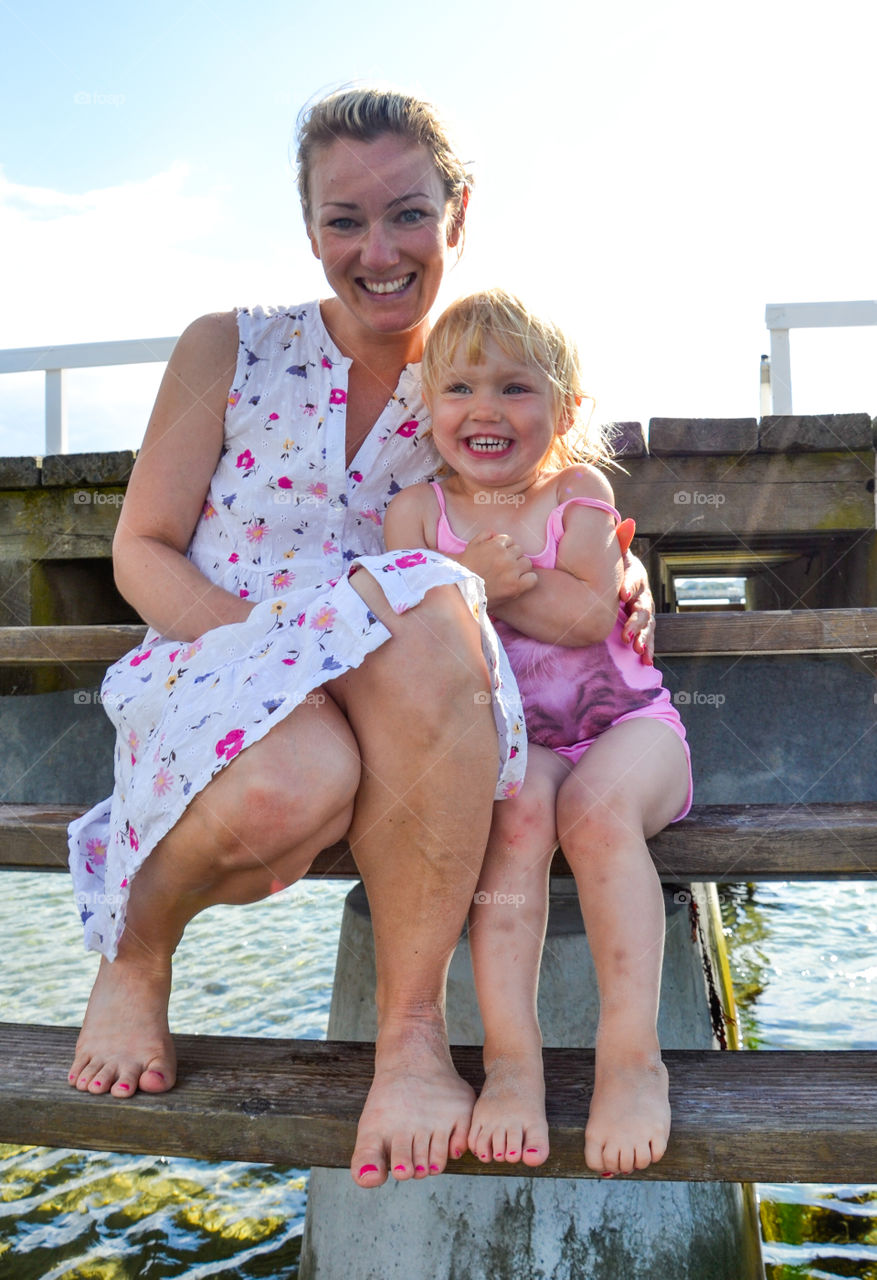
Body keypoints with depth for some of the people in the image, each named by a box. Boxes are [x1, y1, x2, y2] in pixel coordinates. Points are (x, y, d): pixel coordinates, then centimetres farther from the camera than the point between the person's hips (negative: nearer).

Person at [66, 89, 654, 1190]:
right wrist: (270, 635, -19)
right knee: (294, 784, -38)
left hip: (399, 718, 2)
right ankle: (135, 950, -1)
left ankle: (412, 1027, -26)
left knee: (434, 605, -35)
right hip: (207, 665, -1)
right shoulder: (230, 351, 1)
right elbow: (143, 551, 0)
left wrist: (611, 582, -7)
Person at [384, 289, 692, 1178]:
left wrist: (478, 576, -15)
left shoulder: (579, 491, 2)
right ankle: (510, 1051, -29)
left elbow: (589, 613, -12)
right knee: (517, 807, -33)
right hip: (504, 740, 0)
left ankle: (632, 1052, -24)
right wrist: (473, 575, -22)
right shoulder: (417, 509, 6)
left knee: (596, 804, -32)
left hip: (624, 722, 0)